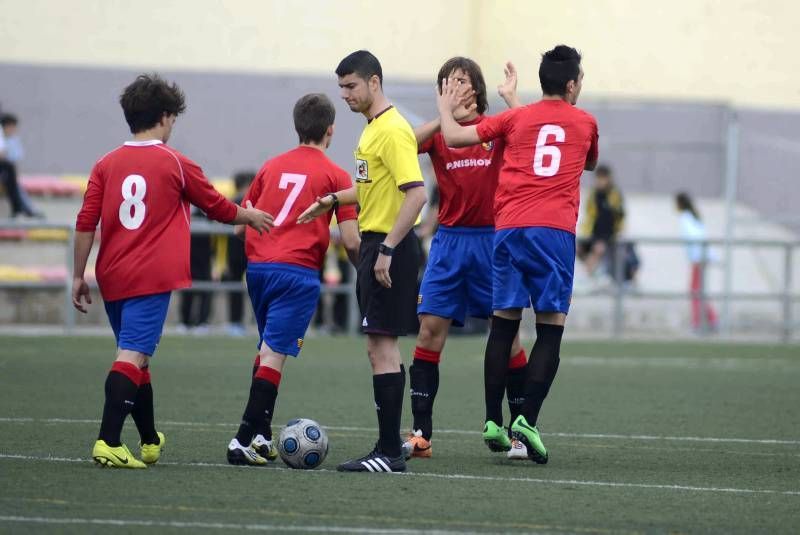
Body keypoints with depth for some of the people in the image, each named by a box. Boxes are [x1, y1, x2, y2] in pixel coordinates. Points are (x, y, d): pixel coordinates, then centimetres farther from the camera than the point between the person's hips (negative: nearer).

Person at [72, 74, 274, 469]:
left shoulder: (106, 165, 6)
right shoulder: (175, 164, -2)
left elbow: (85, 224, 2)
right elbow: (220, 209, 10)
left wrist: (79, 276, 9)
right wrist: (251, 217, 29)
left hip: (112, 277, 5)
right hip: (152, 277, -5)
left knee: (136, 356, 18)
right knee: (132, 355, -11)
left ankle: (150, 442, 31)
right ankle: (108, 443, -26)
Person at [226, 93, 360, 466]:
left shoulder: (272, 166, 15)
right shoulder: (335, 176, 1)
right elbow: (350, 241, -4)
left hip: (257, 264, 5)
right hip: (298, 271, -5)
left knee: (268, 349, 21)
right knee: (274, 354, -8)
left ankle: (261, 436, 19)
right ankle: (244, 441, -16)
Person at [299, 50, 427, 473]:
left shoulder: (393, 131, -16)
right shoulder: (373, 128, 16)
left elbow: (416, 193, -25)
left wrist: (387, 250, -27)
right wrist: (333, 200, 25)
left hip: (389, 246, -11)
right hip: (375, 244, 11)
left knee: (381, 345, -11)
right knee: (382, 346, 13)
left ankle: (390, 453, -11)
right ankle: (390, 444, 18)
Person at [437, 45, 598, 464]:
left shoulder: (516, 119, 13)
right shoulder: (585, 123, 14)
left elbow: (454, 137, 6)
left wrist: (445, 110, 27)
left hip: (509, 229, 2)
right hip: (556, 232, -2)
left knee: (504, 324, 7)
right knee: (551, 328, 0)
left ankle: (493, 421, 5)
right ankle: (527, 420, -12)